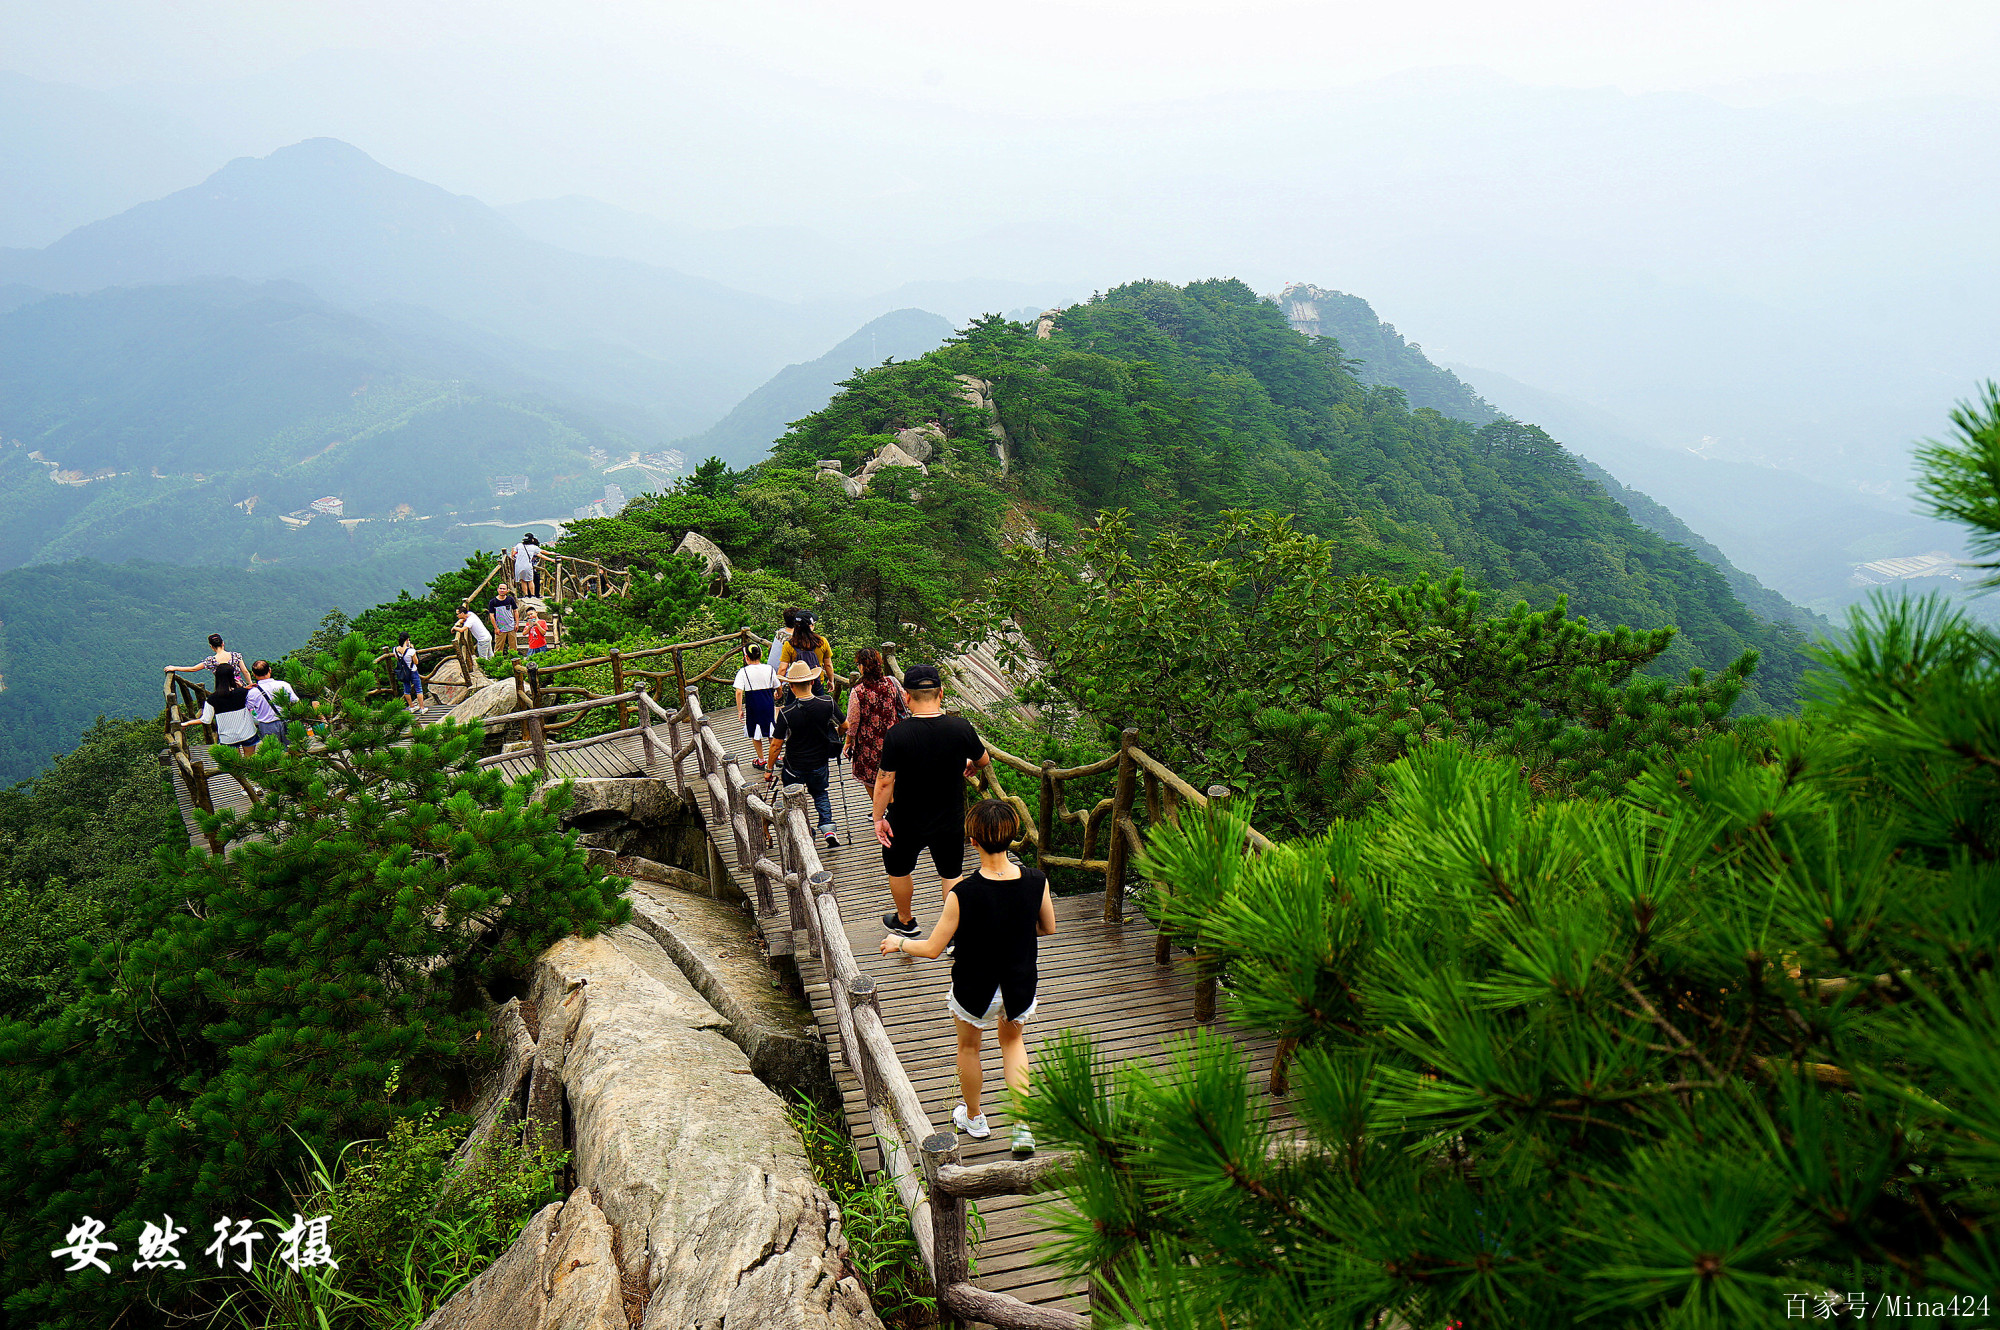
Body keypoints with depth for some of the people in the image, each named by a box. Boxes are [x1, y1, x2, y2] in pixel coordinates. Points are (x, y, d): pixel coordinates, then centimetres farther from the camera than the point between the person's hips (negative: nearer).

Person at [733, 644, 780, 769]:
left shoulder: (743, 672, -10)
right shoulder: (769, 669, -2)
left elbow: (739, 692, -16)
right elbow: (777, 687, 9)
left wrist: (739, 710, -8)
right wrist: (777, 696, 32)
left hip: (753, 707, -2)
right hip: (768, 706, 2)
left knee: (755, 735, 12)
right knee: (770, 732, 17)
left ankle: (761, 760, 19)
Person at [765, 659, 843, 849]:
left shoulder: (786, 713, -22)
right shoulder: (828, 705, -15)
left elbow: (776, 745, -14)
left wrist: (770, 770, 0)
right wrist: (837, 738, 24)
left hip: (794, 766, -3)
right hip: (820, 763, 3)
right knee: (821, 794, 27)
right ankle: (828, 829, 11)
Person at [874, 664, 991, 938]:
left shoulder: (897, 734, -24)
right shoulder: (961, 728, -17)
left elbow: (885, 782, -18)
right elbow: (984, 761, 2)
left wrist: (879, 817, -3)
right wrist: (970, 765, 25)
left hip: (906, 822, -1)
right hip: (950, 820, 2)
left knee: (898, 870, 25)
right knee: (951, 874, 20)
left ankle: (905, 921, 44)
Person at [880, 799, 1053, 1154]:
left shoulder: (962, 894, -29)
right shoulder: (1037, 881, -20)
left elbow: (933, 949, -18)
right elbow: (1049, 928, -2)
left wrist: (899, 943, 2)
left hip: (974, 989, -2)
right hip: (1021, 986, 3)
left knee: (969, 1047, 27)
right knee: (1013, 1039, 31)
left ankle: (974, 1118, 50)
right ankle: (1023, 1126, 24)